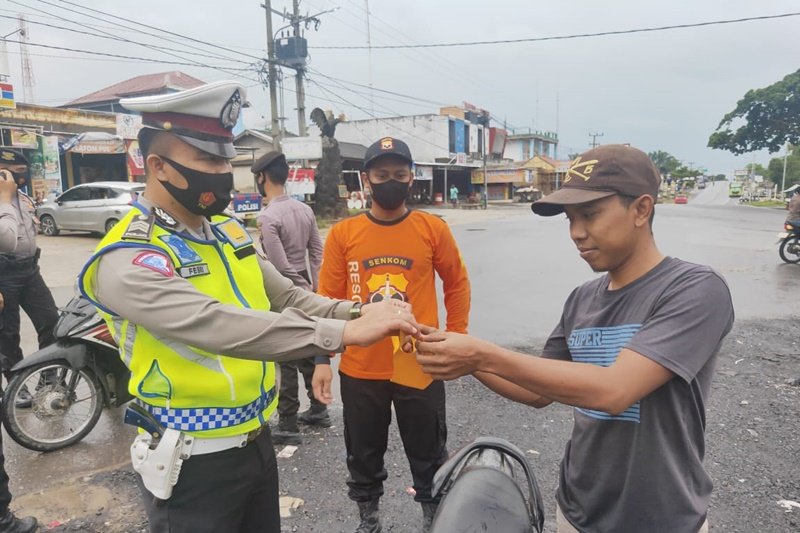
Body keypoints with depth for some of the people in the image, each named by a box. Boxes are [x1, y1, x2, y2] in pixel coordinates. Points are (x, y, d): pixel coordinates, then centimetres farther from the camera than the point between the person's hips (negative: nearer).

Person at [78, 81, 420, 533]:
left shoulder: (229, 229, 3)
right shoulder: (128, 262, -22)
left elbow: (288, 298, 2)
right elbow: (217, 325, -37)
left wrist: (357, 312, -16)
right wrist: (345, 332, -43)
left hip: (258, 441, 7)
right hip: (195, 464, -7)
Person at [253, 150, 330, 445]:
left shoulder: (267, 217, -19)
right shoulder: (305, 210, 5)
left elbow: (281, 267, -21)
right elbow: (317, 254, 6)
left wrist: (305, 289, -8)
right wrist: (313, 289, 9)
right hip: (304, 294, 8)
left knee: (284, 362, 2)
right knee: (307, 354, 19)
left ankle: (288, 426, 12)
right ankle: (318, 409, 33)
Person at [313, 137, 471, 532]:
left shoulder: (434, 229, -4)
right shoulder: (342, 234, -3)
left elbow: (457, 284, 7)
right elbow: (328, 300, 0)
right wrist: (322, 359, -2)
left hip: (420, 366, -1)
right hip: (360, 369, 1)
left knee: (429, 454, 16)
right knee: (363, 455, 20)